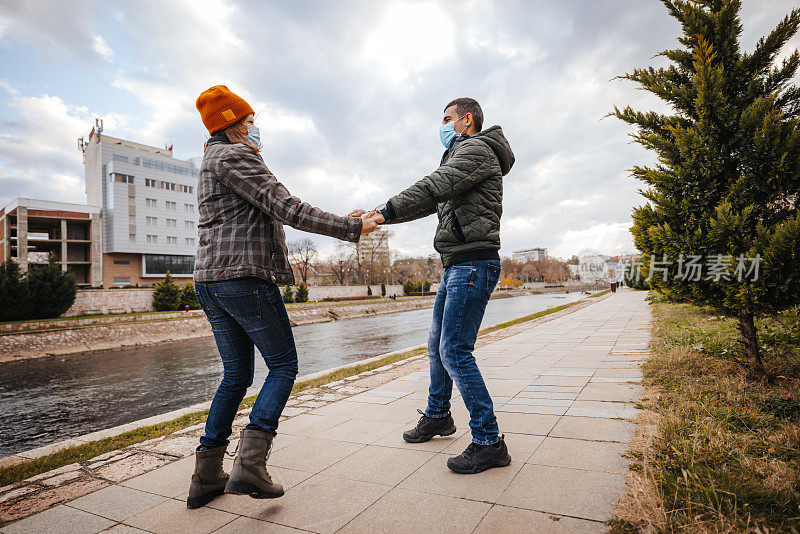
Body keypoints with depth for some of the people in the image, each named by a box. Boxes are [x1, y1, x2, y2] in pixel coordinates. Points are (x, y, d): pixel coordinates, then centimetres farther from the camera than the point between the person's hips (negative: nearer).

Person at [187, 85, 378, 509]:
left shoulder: (211, 161, 24)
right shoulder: (234, 156, -7)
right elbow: (288, 210, -16)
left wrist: (254, 155, 24)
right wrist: (353, 228, -13)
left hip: (210, 280, 10)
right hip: (245, 276, -9)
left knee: (236, 374, 13)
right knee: (283, 366, 1)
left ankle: (206, 477, 17)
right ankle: (250, 463, -8)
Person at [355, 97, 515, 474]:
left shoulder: (477, 149, -4)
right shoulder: (461, 157, 27)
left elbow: (434, 188, -20)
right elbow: (431, 201, 21)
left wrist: (386, 211, -25)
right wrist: (381, 215, 12)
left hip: (473, 263, -10)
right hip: (455, 266, 10)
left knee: (454, 351, -13)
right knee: (437, 345, 16)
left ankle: (489, 443, -3)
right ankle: (437, 416, 33)